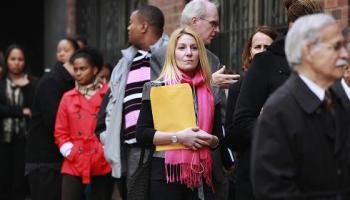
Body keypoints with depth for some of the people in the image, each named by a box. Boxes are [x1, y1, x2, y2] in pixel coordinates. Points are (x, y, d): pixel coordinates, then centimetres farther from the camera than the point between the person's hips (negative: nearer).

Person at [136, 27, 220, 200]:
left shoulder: (209, 93, 12)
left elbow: (218, 138, 17)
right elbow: (142, 134, -6)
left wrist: (208, 140, -5)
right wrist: (178, 137, -16)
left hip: (201, 174, 3)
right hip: (166, 172, -3)